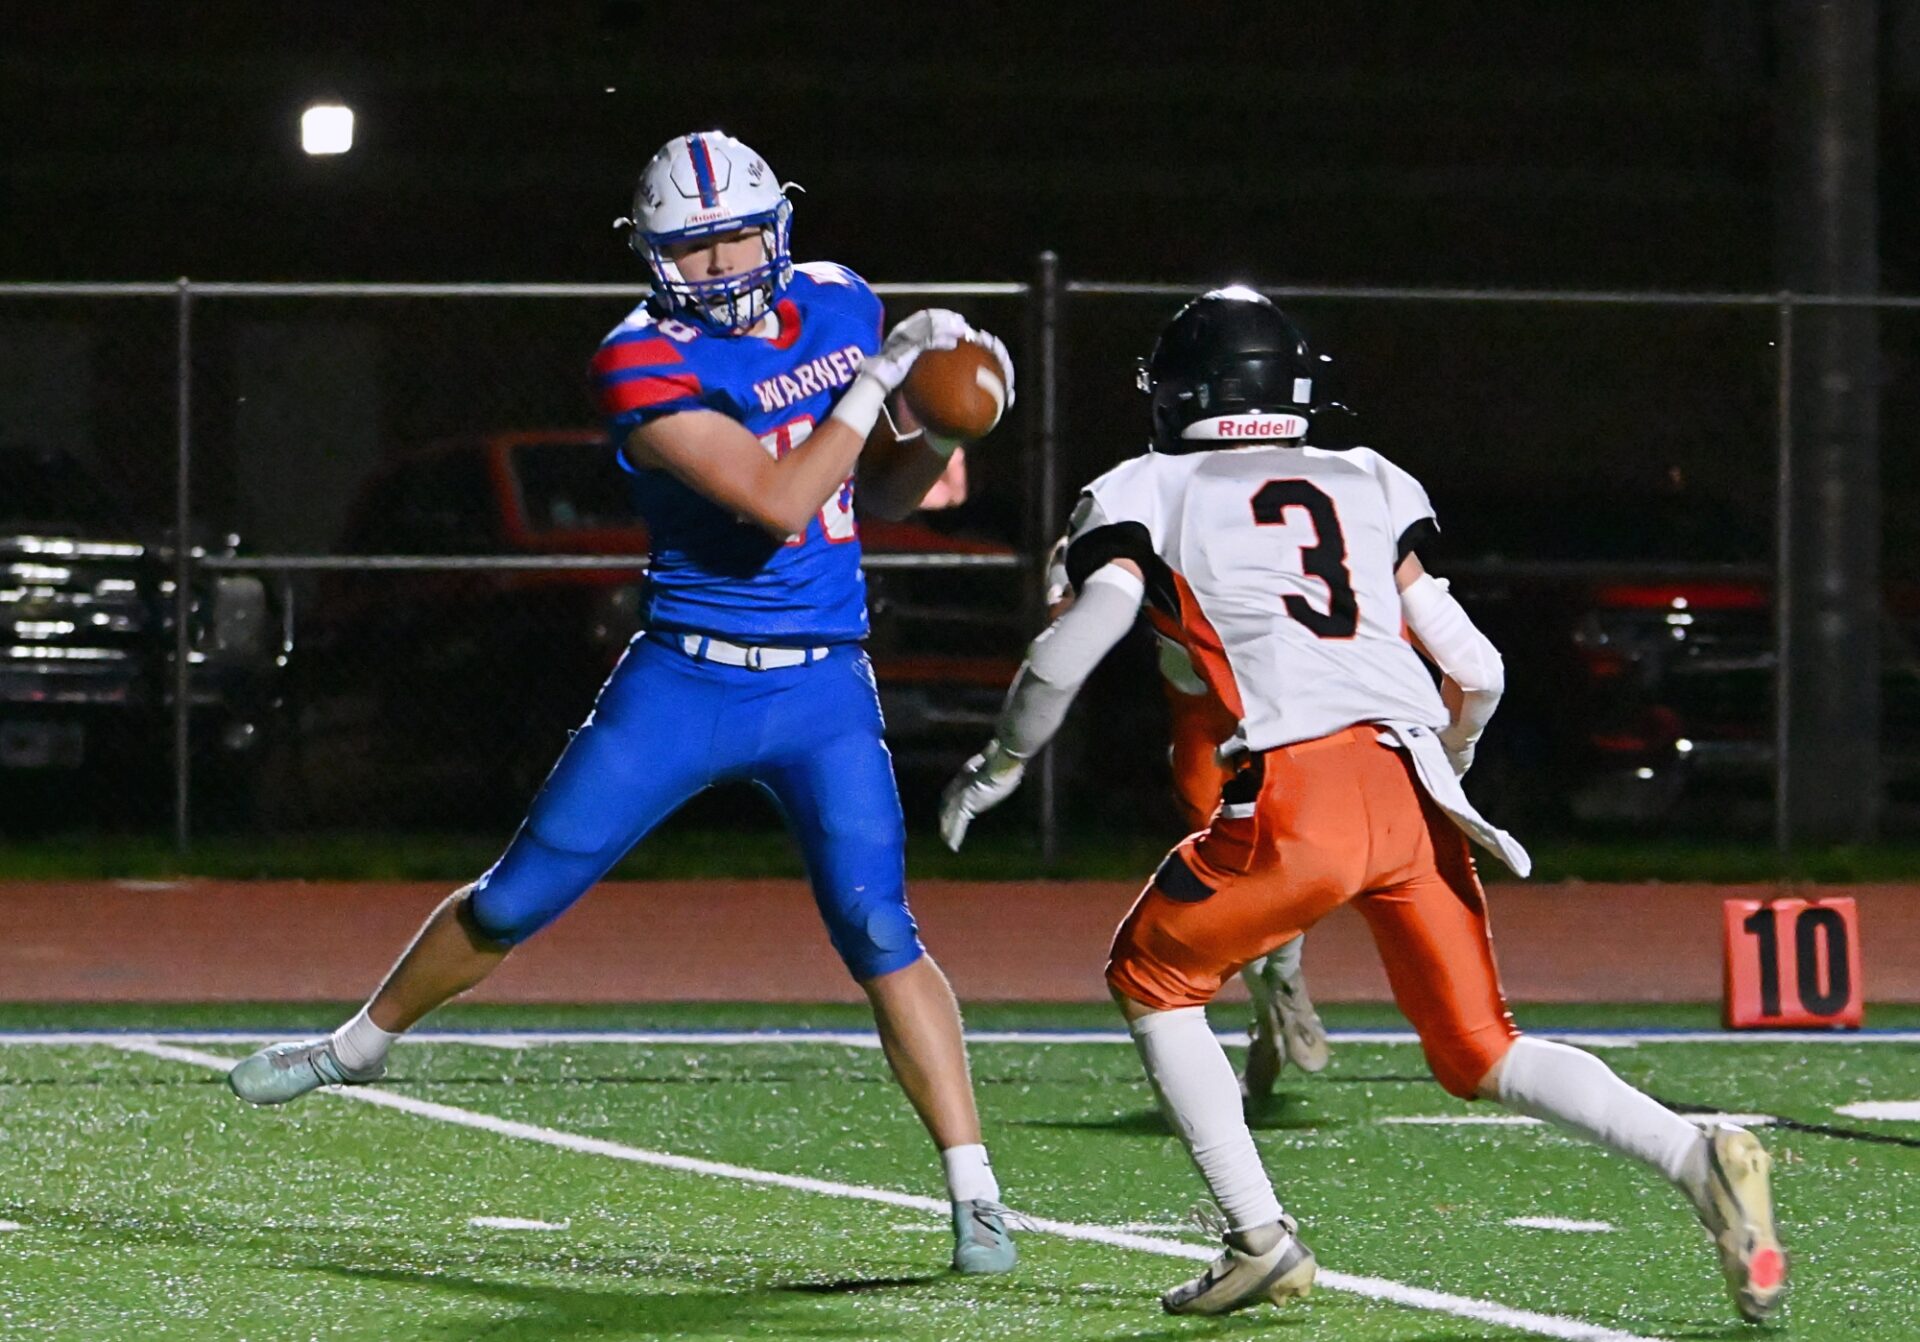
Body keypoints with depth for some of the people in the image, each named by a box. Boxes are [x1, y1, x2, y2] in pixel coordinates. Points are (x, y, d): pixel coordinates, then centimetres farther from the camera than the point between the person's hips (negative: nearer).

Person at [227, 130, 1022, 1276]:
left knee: (880, 935, -12)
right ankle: (362, 1045, 33)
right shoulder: (649, 364, -14)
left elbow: (877, 494, 15)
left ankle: (975, 1196, -9)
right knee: (516, 901, 7)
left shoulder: (837, 305, 4)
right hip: (684, 680, -2)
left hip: (822, 688, 2)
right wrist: (876, 381, -22)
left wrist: (939, 434, -5)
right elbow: (774, 503, -24)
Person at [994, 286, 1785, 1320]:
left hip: (1300, 792, -4)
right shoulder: (1366, 487, 24)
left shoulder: (1146, 495, 14)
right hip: (1414, 791, 4)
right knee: (1477, 1050, 14)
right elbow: (1477, 672, 18)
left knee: (1152, 977, 19)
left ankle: (1260, 1238, 7)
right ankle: (1697, 1159, -9)